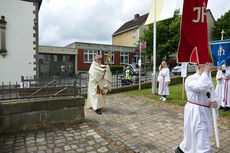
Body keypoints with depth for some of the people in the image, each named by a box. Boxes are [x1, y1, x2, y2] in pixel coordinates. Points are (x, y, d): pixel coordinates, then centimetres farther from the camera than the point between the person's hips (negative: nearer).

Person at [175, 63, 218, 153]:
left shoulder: (207, 80, 11)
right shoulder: (190, 80, -14)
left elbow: (213, 95, 15)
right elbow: (201, 87, -34)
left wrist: (213, 102, -9)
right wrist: (205, 72, -20)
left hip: (206, 113, 8)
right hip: (195, 114, -8)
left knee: (193, 137, 23)